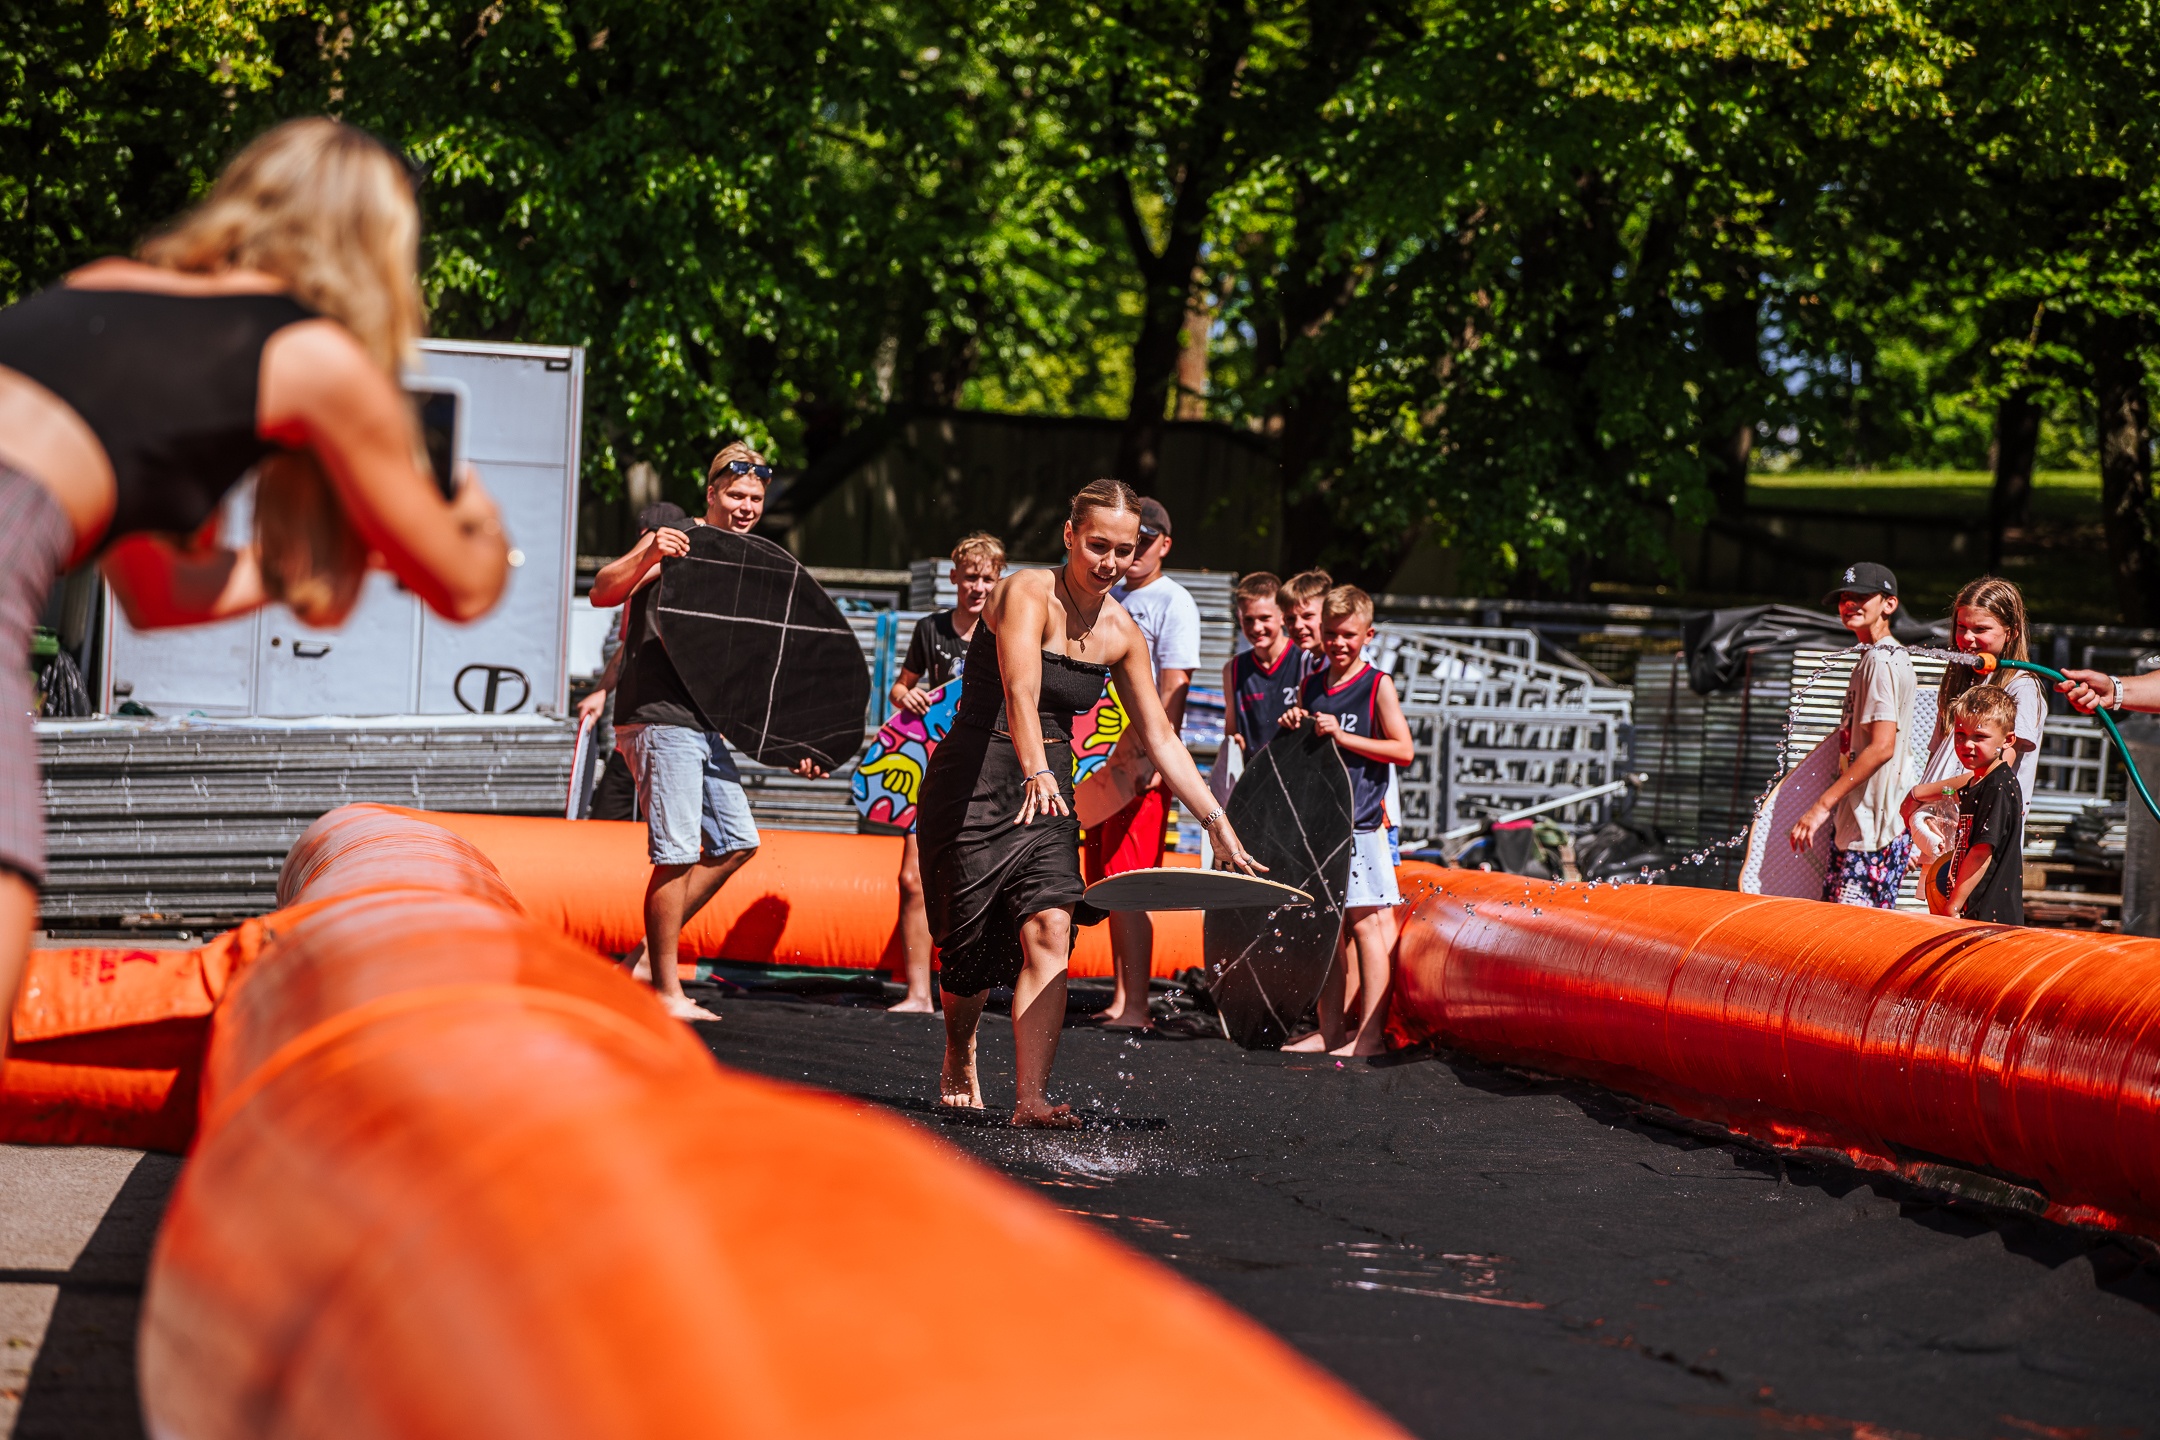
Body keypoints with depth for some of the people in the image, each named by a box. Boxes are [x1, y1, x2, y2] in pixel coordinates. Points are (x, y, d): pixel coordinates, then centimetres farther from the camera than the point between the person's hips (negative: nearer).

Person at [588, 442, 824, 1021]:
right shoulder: (677, 541, -6)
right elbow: (601, 593, -18)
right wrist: (648, 556, -36)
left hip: (704, 725, 9)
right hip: (659, 718, -9)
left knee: (737, 843, 11)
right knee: (677, 856, -9)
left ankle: (649, 954, 18)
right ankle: (666, 990, 0)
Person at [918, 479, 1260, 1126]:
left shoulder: (1121, 631, 3)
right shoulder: (1028, 593, -16)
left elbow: (1160, 738, 8)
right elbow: (1020, 692, -33)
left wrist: (1218, 822, 2)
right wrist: (1036, 774, -50)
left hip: (1049, 790, 5)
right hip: (973, 784, -4)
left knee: (1050, 930, -16)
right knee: (971, 943, 3)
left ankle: (1032, 1098, -20)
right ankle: (958, 1064, 34)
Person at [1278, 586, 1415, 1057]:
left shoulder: (1378, 686, -4)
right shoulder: (1310, 686, 12)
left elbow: (1404, 750, -10)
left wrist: (1343, 736, -16)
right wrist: (1293, 730, -1)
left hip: (1362, 824, -6)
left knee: (1366, 924, -5)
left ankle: (1370, 1034, -4)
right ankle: (1329, 1030, 14)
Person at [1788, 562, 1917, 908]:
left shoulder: (1882, 661, -13)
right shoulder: (1873, 658, 19)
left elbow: (1882, 746, -22)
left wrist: (1823, 805, -22)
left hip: (1873, 831, -11)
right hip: (1855, 824, 11)